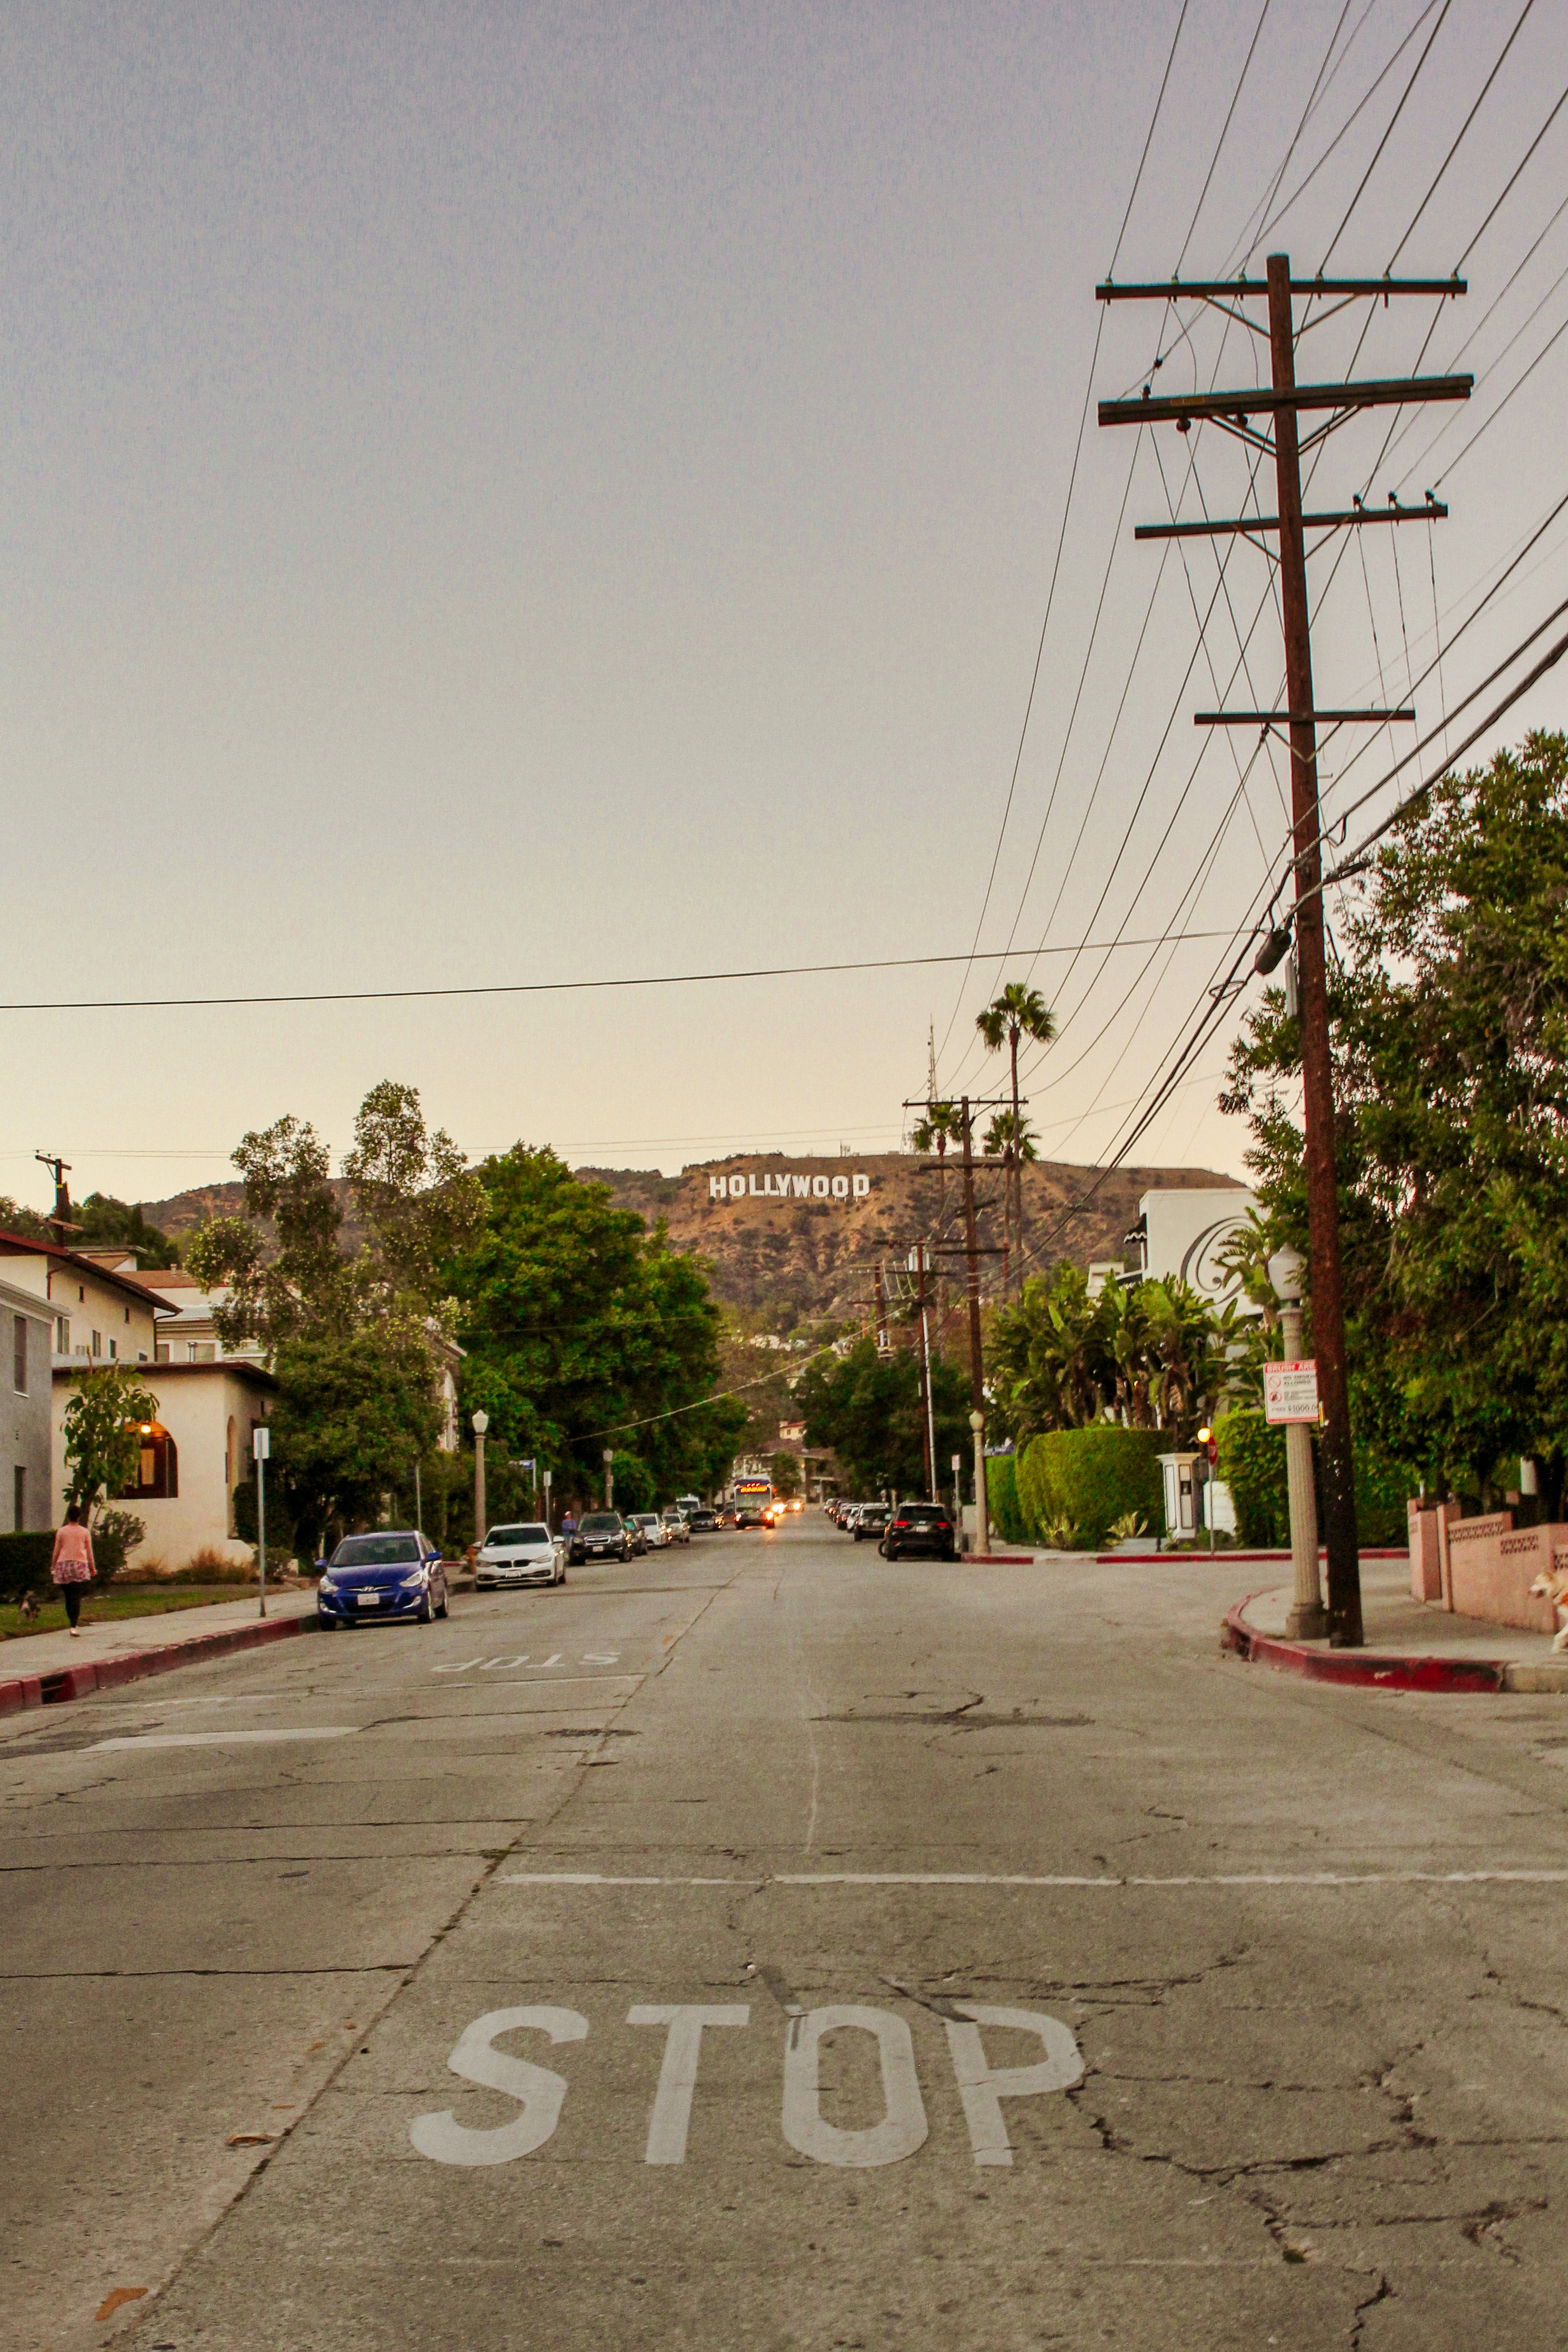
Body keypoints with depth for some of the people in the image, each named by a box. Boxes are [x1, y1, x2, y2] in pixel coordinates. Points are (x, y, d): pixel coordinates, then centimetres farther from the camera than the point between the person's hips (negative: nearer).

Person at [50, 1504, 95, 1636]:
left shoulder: (62, 1531, 6)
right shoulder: (84, 1532, 5)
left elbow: (57, 1550, 8)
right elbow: (89, 1551, 8)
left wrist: (53, 1566, 19)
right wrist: (93, 1567, 17)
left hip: (63, 1564, 1)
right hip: (80, 1564, -1)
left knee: (68, 1597, 12)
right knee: (76, 1597, -7)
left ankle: (74, 1625, 19)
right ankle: (74, 1627, -19)